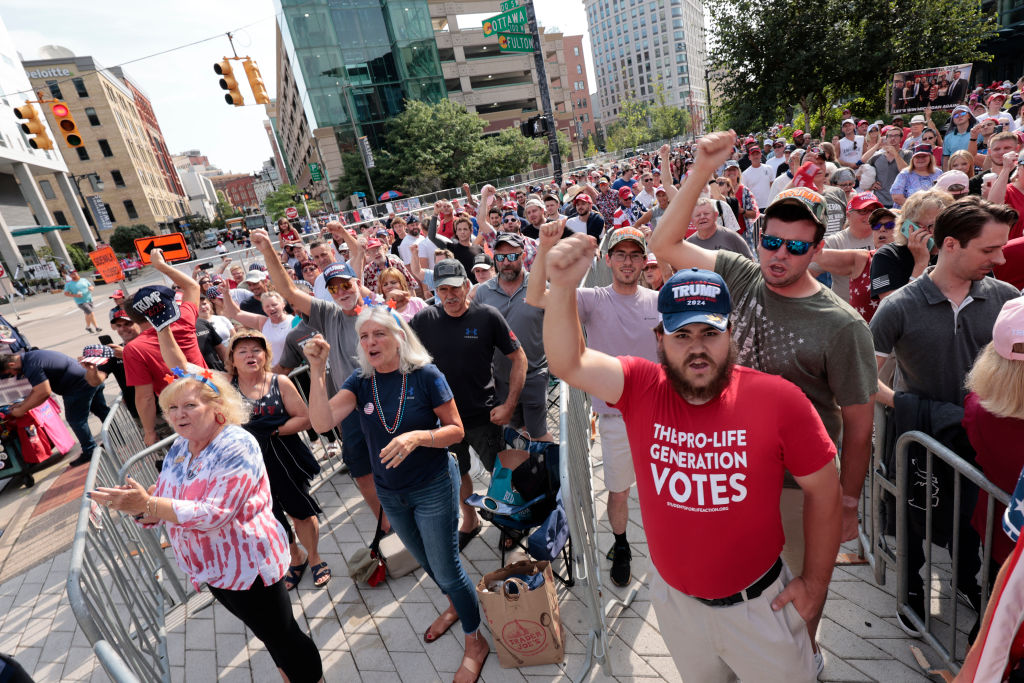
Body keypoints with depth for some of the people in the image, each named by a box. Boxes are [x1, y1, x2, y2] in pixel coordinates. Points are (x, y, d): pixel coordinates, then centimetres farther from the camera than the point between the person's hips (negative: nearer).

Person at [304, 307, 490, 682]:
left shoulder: (425, 375, -19)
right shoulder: (360, 381, -8)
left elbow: (456, 430, -16)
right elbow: (322, 422, -22)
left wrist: (418, 436, -33)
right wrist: (317, 370, -31)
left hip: (433, 488, -5)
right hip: (390, 492, 5)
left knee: (446, 568, 5)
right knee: (426, 560, 24)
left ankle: (475, 643, 30)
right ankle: (454, 605, 54)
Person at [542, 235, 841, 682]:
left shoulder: (778, 400, -20)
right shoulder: (641, 388, -16)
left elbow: (824, 491, -8)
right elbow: (568, 363, -28)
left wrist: (815, 582, -3)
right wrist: (563, 289, -42)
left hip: (759, 601, -2)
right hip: (674, 597, 2)